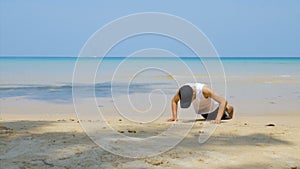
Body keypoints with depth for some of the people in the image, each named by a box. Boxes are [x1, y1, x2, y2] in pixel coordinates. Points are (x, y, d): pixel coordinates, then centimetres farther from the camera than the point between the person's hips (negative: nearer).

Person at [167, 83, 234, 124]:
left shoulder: (204, 90, -47)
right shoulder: (182, 90, -34)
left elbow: (223, 101, -48)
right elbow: (174, 101, -10)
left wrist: (218, 119, -56)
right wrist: (174, 116, -19)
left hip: (212, 107, -5)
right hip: (200, 109, 5)